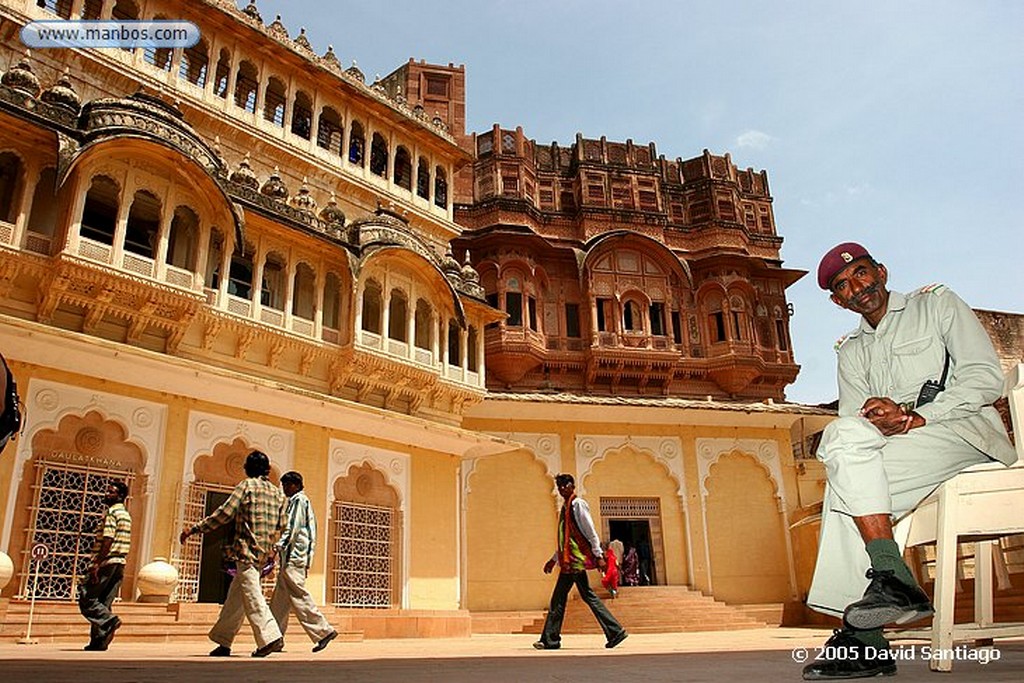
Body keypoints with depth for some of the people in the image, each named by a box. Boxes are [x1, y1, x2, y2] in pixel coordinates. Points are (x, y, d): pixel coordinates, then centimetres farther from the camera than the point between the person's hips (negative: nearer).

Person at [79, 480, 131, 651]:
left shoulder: (112, 512, -9)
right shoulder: (125, 514, 20)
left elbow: (108, 541, -19)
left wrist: (96, 564, -21)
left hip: (106, 563, -9)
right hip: (119, 565, 9)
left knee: (86, 598, -4)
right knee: (103, 603, 10)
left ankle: (109, 620, -19)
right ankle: (99, 641, 8)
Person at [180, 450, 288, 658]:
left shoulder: (247, 485, -4)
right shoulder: (278, 493, 12)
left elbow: (225, 513, -11)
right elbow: (282, 525, 11)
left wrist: (194, 529, -5)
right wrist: (270, 546, 26)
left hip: (247, 549, -7)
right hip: (264, 552, 7)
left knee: (252, 596, -8)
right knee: (235, 598, 15)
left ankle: (270, 637, -15)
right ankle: (223, 641, 20)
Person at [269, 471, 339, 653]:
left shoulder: (299, 500, -7)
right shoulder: (301, 501, 22)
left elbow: (292, 528, -18)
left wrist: (278, 547, -21)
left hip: (293, 556, -10)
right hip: (292, 558, 10)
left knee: (298, 596, -9)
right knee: (279, 599, 11)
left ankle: (324, 631, -9)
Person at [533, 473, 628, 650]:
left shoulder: (578, 504, -6)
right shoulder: (565, 507, 20)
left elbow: (591, 531, -11)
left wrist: (598, 555, -16)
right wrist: (554, 559, 28)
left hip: (576, 559, -10)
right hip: (568, 562, 10)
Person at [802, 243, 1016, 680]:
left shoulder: (936, 303, 11)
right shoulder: (852, 352, 24)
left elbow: (985, 378, -3)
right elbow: (854, 417, 8)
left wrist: (915, 417, -16)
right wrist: (882, 416, -17)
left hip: (966, 432, -5)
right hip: (901, 452, 5)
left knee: (843, 437, -29)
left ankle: (893, 581, -31)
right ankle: (864, 639, -28)